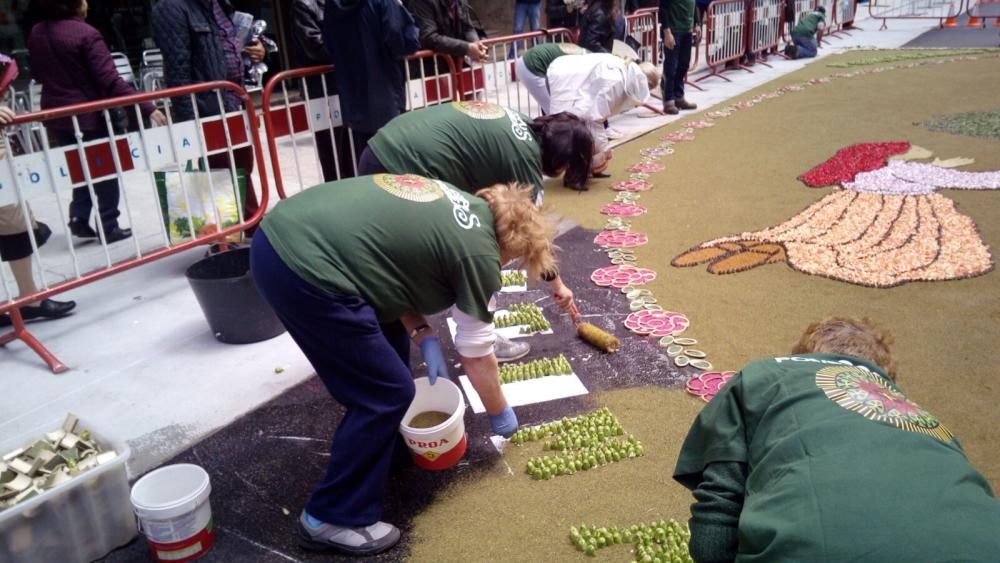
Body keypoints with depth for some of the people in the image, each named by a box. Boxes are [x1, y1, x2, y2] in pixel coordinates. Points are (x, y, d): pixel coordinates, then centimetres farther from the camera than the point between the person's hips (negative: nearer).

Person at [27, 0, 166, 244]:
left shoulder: (36, 33, 4)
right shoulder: (86, 34, -18)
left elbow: (38, 74, 17)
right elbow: (110, 80, -24)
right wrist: (147, 108, -26)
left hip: (55, 115, 6)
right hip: (87, 116, -6)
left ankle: (79, 219, 18)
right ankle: (109, 227, 11)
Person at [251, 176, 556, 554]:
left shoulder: (453, 204, 20)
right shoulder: (479, 251, -2)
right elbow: (476, 355, 7)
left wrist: (423, 336, 16)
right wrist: (500, 413, 24)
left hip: (278, 235, 10)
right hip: (306, 271, -10)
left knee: (390, 339, 25)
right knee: (386, 393, 3)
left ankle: (385, 450, 41)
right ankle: (332, 518, 17)